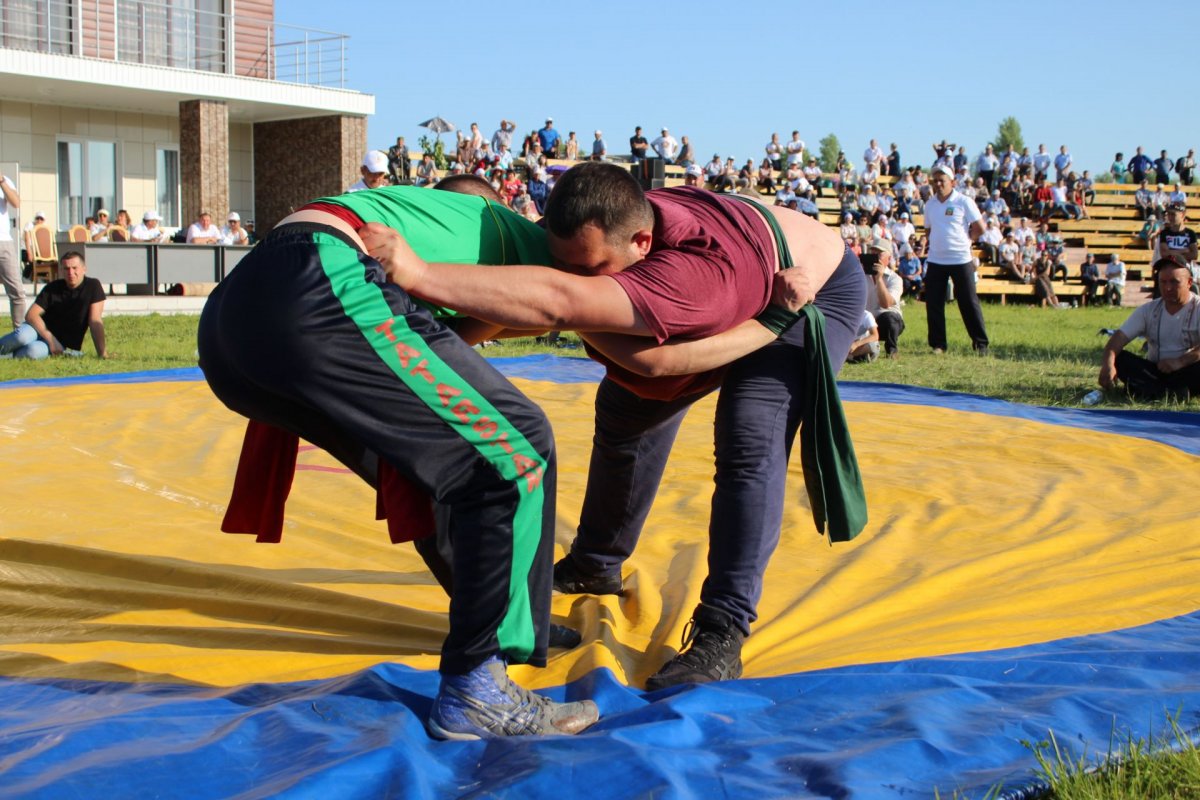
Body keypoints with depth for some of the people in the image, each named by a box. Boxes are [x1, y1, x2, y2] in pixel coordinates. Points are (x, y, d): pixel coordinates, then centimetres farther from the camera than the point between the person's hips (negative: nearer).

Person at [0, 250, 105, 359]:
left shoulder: (93, 286, -10)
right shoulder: (52, 288, -7)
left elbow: (95, 321, -14)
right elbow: (31, 314, -13)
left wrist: (102, 353, -22)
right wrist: (51, 340, -24)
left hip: (61, 343, -1)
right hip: (42, 329, 1)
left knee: (34, 351, -33)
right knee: (23, 336, -35)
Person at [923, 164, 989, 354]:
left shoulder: (963, 202, -6)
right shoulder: (930, 204, 9)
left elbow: (980, 228, -4)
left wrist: (963, 240, 1)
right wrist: (939, 242, 6)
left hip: (961, 260, -5)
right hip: (935, 261, 5)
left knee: (969, 303, -2)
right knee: (933, 303, 3)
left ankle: (981, 343, 5)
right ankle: (938, 344, 11)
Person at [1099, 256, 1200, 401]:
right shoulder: (1148, 310, 6)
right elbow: (1120, 336, -8)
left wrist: (1180, 362, -38)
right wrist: (1108, 363, -29)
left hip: (1186, 371, -4)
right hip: (1153, 370, 4)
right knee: (1118, 358, -21)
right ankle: (1172, 392, -37)